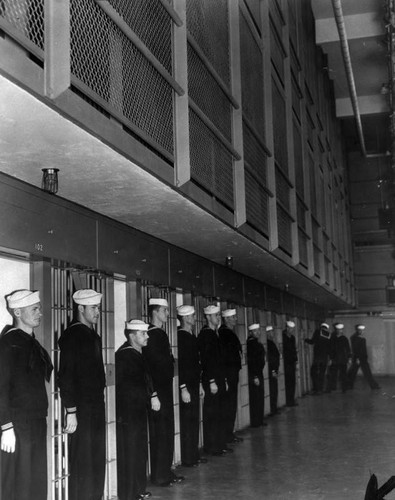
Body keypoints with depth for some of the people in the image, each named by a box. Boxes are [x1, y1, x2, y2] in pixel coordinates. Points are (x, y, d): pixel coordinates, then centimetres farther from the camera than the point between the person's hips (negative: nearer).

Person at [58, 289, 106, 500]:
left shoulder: (92, 335, 14)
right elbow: (65, 377, -16)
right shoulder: (72, 335, -12)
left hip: (96, 408, 8)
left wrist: (100, 406, 14)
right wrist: (71, 412, -18)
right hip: (82, 410, -8)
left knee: (98, 463, 13)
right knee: (82, 465, -1)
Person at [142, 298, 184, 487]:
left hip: (165, 389, 9)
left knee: (167, 432, 14)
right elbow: (149, 367, -20)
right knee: (159, 434, -1)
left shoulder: (161, 334, 13)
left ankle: (166, 472, 24)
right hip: (157, 391, -9)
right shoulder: (151, 335, -16)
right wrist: (153, 395, -21)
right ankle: (159, 476, 8)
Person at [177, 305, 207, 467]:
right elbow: (179, 364, -19)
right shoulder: (180, 336, -15)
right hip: (186, 388, -9)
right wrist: (183, 388, -21)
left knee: (194, 421, 13)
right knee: (187, 422, -2)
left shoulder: (191, 336, 14)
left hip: (194, 385, 9)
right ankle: (187, 458, 6)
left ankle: (194, 455, 22)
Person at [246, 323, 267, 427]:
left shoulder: (257, 343, 12)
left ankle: (259, 420, 20)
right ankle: (255, 422, 3)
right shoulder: (251, 343, -15)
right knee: (255, 398, -3)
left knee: (260, 398, 13)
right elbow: (251, 361, -19)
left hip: (258, 373, 9)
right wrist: (255, 377, -21)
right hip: (253, 374, -9)